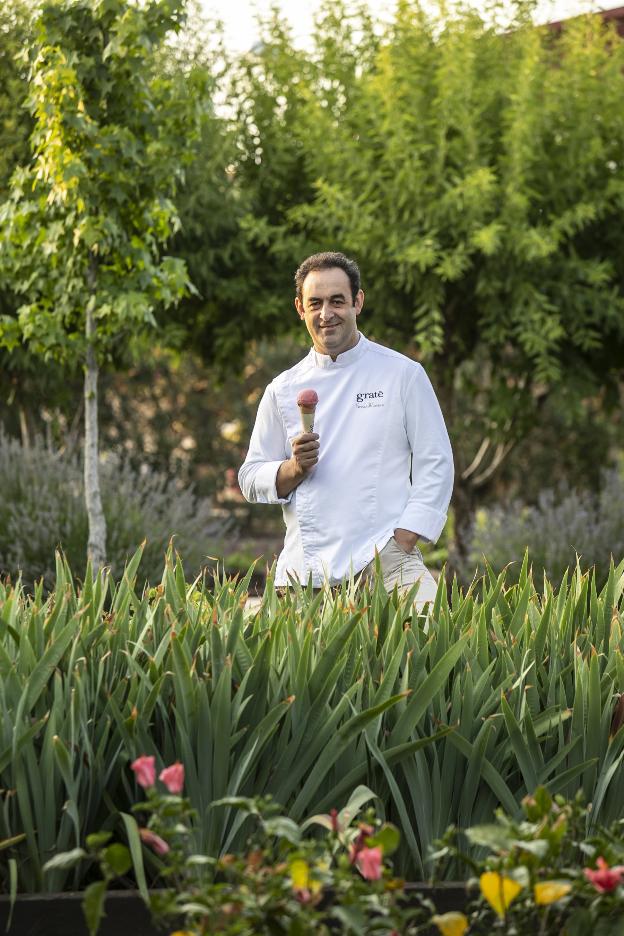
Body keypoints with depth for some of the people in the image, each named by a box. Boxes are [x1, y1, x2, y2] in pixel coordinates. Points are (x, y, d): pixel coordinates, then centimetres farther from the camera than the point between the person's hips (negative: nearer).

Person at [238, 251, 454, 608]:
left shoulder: (404, 374, 5)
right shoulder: (284, 390, 12)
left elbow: (435, 465, 4)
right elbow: (252, 481, 15)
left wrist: (401, 543, -6)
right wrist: (295, 468, -6)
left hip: (384, 564, -3)